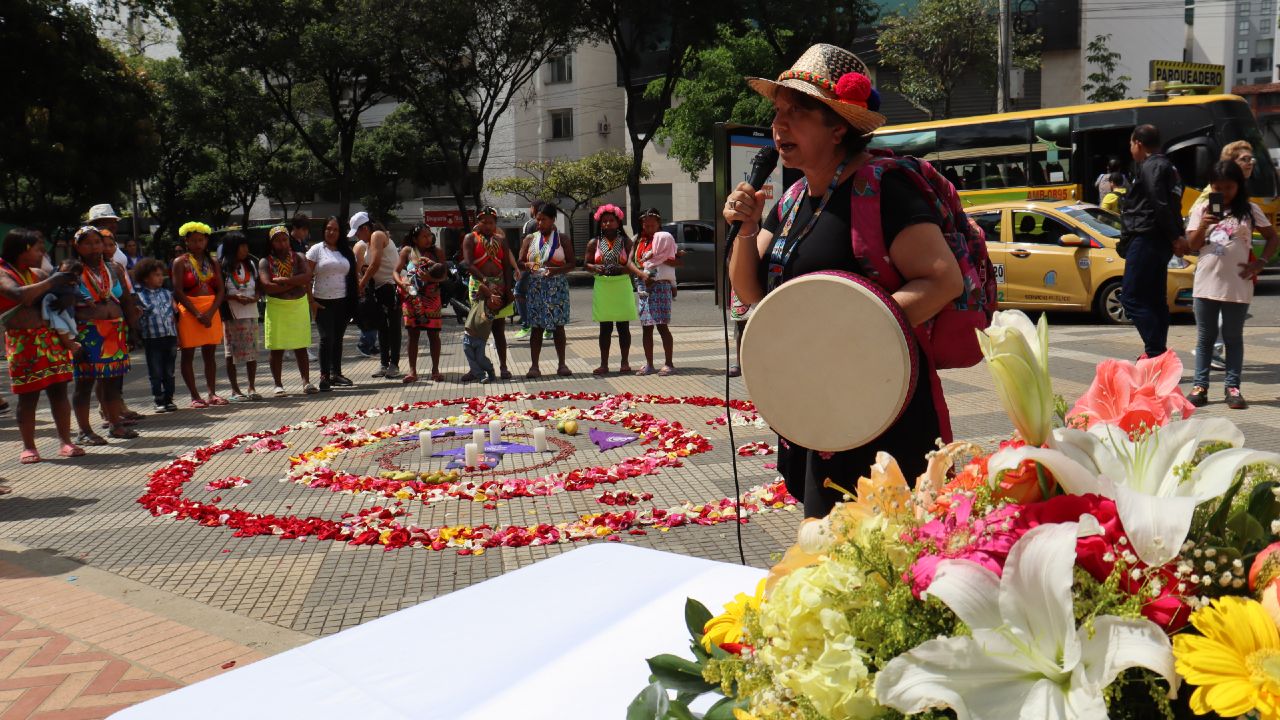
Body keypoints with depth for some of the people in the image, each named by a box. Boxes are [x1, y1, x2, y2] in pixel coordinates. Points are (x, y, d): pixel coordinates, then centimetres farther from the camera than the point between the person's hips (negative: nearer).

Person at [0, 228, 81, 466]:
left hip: (51, 339, 6)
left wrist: (65, 283, 3)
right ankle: (28, 447, 9)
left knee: (59, 391, 2)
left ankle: (66, 442, 5)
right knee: (28, 397, 0)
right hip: (24, 344, -6)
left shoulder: (38, 274, 16)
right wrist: (52, 282, -20)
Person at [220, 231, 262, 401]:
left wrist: (255, 297, -6)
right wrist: (234, 297, -20)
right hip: (231, 316, -4)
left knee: (252, 352, 5)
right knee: (231, 353, 2)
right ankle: (235, 390, 9)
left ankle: (252, 388, 14)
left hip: (251, 314, 4)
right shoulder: (222, 267, -4)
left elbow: (259, 287, 14)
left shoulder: (250, 265, 12)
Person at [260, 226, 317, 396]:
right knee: (277, 349, 2)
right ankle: (278, 385, 9)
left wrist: (284, 280, -16)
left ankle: (306, 382, 8)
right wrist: (294, 284, -12)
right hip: (276, 307, -1)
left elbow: (307, 276, -10)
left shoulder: (298, 257, 8)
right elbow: (267, 286, -13)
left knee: (301, 348, 5)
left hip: (299, 305, 1)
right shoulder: (265, 262, 1)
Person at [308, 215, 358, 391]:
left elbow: (353, 275, 15)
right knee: (327, 338, -9)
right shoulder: (317, 250, 0)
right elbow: (307, 277, -4)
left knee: (338, 338, 10)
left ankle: (336, 374, 20)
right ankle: (324, 376, -3)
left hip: (342, 301, 4)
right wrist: (310, 301, -10)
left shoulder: (346, 251, 11)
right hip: (323, 302, -4)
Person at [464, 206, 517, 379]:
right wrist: (486, 282, -22)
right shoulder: (470, 238, 2)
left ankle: (503, 367, 9)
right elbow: (468, 264, -11)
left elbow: (507, 266, 7)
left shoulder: (501, 240, 12)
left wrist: (508, 287, -6)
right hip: (478, 284, -2)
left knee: (499, 329, 5)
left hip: (499, 284, 2)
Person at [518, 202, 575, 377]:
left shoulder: (562, 239, 4)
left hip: (557, 286, -1)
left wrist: (557, 270, -18)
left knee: (558, 325, 3)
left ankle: (562, 364, 10)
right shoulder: (530, 239, 9)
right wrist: (528, 265, -13)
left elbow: (571, 263, 1)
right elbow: (520, 262, 10)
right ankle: (534, 366, 2)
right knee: (537, 326, 0)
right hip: (536, 286, 1)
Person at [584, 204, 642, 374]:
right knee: (605, 327, 4)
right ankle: (604, 364, 9)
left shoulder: (626, 242, 3)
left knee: (623, 327, 3)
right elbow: (587, 264, 7)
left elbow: (630, 263, -6)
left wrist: (640, 274, -26)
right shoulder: (594, 243, 7)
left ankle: (625, 362, 11)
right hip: (602, 287, 1)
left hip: (622, 286, -1)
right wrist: (596, 268, -13)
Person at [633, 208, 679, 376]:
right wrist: (641, 273, 5)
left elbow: (677, 262, -9)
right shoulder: (641, 241, 17)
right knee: (646, 327, 8)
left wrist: (656, 258, -12)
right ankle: (648, 364, 15)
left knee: (661, 325, -8)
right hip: (644, 286, 7)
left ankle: (669, 364, -3)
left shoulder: (663, 237, -3)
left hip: (660, 285, -7)